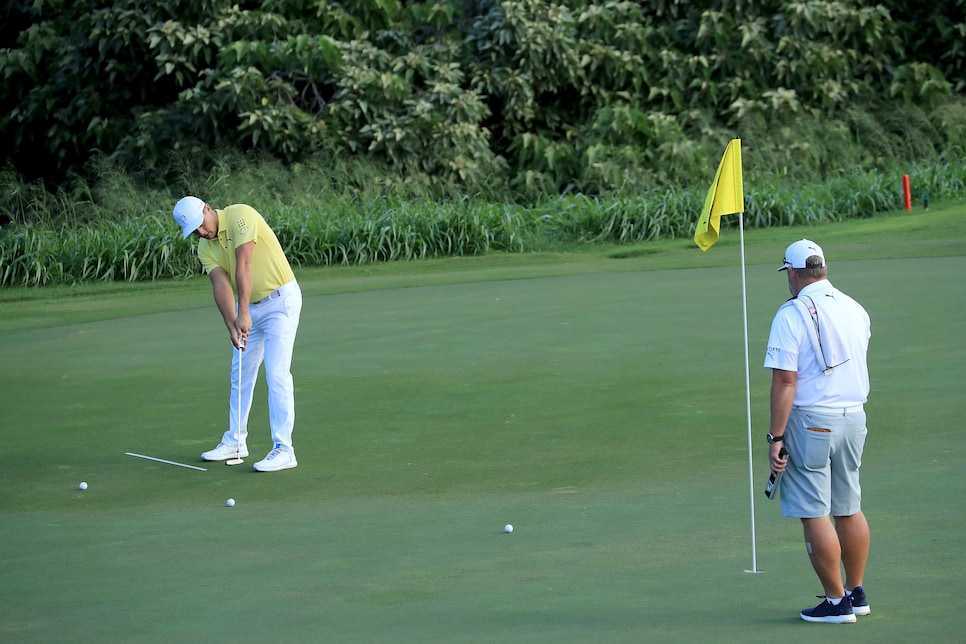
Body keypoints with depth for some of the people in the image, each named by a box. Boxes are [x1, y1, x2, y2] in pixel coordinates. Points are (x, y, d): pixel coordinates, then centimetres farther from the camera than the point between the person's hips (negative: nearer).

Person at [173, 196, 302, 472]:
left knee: (276, 373, -14)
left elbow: (244, 266, -26)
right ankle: (235, 441, 28)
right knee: (240, 374, 14)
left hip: (280, 299, -8)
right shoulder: (205, 249, 2)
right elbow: (221, 285, -11)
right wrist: (231, 325, -26)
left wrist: (243, 314, -31)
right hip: (249, 307, 8)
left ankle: (283, 449, -15)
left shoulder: (240, 215, -19)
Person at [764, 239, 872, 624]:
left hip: (811, 420, -7)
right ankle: (857, 594, 21)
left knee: (815, 514, -1)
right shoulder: (855, 310, 7)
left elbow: (785, 381, -17)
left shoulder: (792, 314, -13)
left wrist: (776, 437, -15)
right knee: (849, 509, 15)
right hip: (854, 417, 7)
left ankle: (836, 602, 0)